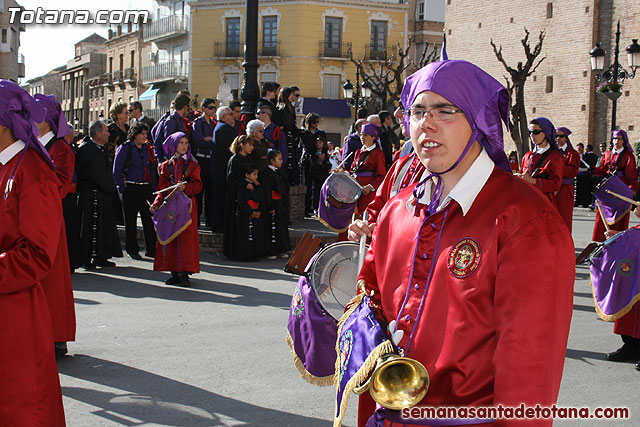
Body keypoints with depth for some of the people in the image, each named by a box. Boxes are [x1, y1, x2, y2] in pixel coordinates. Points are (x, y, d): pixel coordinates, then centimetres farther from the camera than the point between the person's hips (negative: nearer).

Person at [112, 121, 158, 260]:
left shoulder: (148, 148, 13)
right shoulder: (125, 148, -1)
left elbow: (153, 169, 19)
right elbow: (117, 171, -2)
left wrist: (153, 187, 11)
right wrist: (122, 189, -8)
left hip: (147, 188, 4)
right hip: (131, 188, -4)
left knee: (150, 219, 2)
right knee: (131, 221, 3)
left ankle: (151, 249, 10)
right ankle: (132, 249, 13)